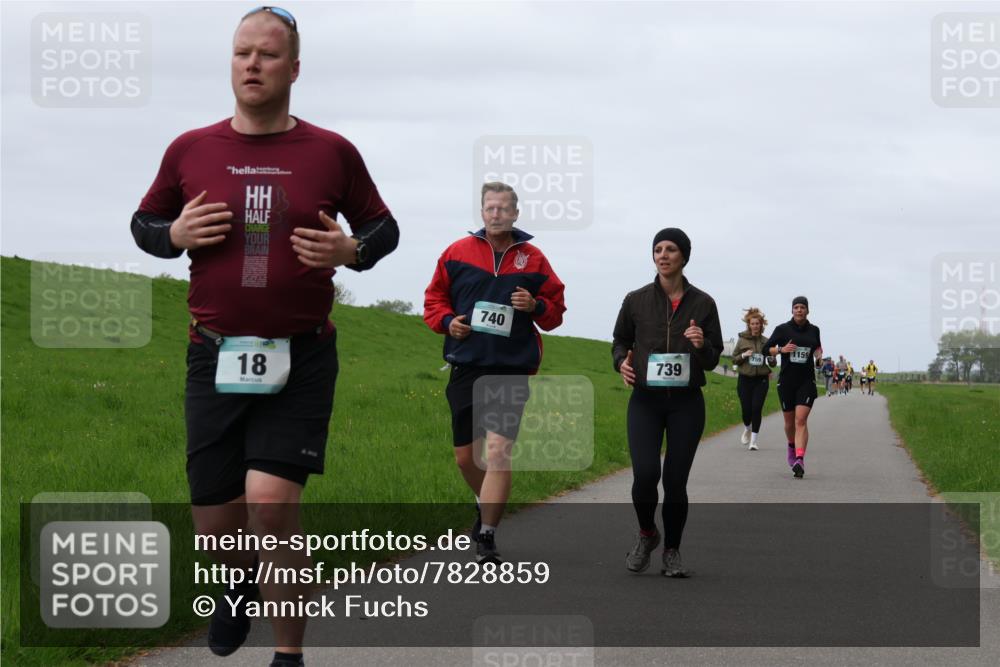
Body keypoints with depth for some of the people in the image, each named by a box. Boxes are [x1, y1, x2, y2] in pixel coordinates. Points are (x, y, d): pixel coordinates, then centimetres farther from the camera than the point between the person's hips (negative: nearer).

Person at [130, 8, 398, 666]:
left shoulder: (331, 152, 1)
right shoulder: (191, 150, 4)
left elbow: (383, 226, 13)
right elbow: (144, 223, 17)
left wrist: (351, 250, -9)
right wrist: (175, 234, -6)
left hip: (300, 359, -2)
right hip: (216, 357, 2)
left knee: (272, 501, -19)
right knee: (216, 522, 6)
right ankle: (243, 584, 44)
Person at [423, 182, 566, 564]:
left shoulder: (532, 259, 5)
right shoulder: (457, 253, 6)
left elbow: (556, 310, 12)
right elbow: (434, 299, 14)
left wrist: (535, 306, -9)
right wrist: (447, 320, -6)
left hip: (511, 370, -2)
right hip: (466, 365, 2)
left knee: (498, 451, -13)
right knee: (465, 456, 9)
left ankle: (487, 538, -8)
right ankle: (487, 505, 39)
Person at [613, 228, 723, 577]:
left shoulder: (702, 303, 0)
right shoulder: (636, 300, 1)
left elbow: (713, 360, 6)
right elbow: (620, 340, 16)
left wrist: (702, 346, -17)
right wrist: (621, 361, -6)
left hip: (686, 403, 0)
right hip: (645, 401, 0)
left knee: (675, 480, -1)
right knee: (645, 473, -16)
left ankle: (672, 552, 18)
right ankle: (646, 534, 13)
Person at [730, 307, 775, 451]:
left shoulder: (766, 341, 4)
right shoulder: (742, 340, 3)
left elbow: (773, 363, 10)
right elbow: (734, 359, 7)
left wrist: (771, 359, -14)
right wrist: (743, 355, -12)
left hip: (761, 380, 0)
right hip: (745, 379, 0)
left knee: (756, 409, -9)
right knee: (746, 409, -1)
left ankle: (753, 440, -2)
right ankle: (747, 429, 33)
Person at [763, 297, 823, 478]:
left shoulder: (814, 330, 7)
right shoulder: (782, 329, -1)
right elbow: (766, 348, 1)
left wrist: (819, 353, 3)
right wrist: (781, 349, -17)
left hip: (807, 380, 0)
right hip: (786, 380, 0)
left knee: (801, 420, -15)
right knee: (789, 421, 11)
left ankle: (800, 460, -24)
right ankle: (792, 447, 42)